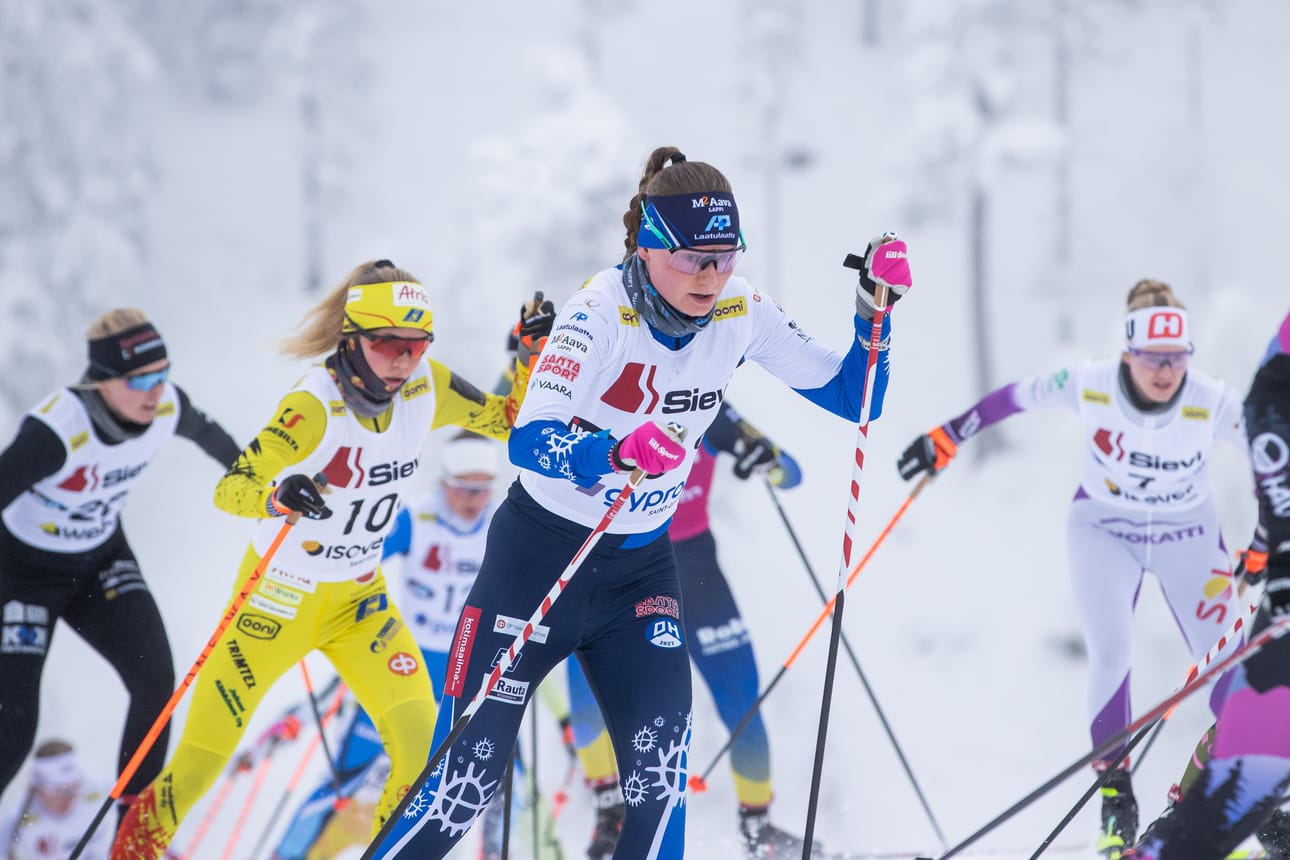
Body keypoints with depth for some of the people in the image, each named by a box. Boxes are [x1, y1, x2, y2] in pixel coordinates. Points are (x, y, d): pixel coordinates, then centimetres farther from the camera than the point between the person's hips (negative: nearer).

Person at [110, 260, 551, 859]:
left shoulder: (426, 387, -11)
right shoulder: (316, 404, -27)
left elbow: (510, 420, 4)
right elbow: (230, 489, -31)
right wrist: (280, 497, -52)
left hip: (359, 598, 4)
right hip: (282, 594, -4)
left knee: (419, 734, -15)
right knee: (201, 761, 1)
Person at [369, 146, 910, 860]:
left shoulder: (741, 313, -8)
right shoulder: (602, 312, -23)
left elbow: (851, 398, -1)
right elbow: (529, 440, -33)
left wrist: (874, 307, -18)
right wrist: (618, 452, -52)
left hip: (640, 568, 4)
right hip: (541, 553, -4)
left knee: (661, 763, -13)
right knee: (463, 782, -5)